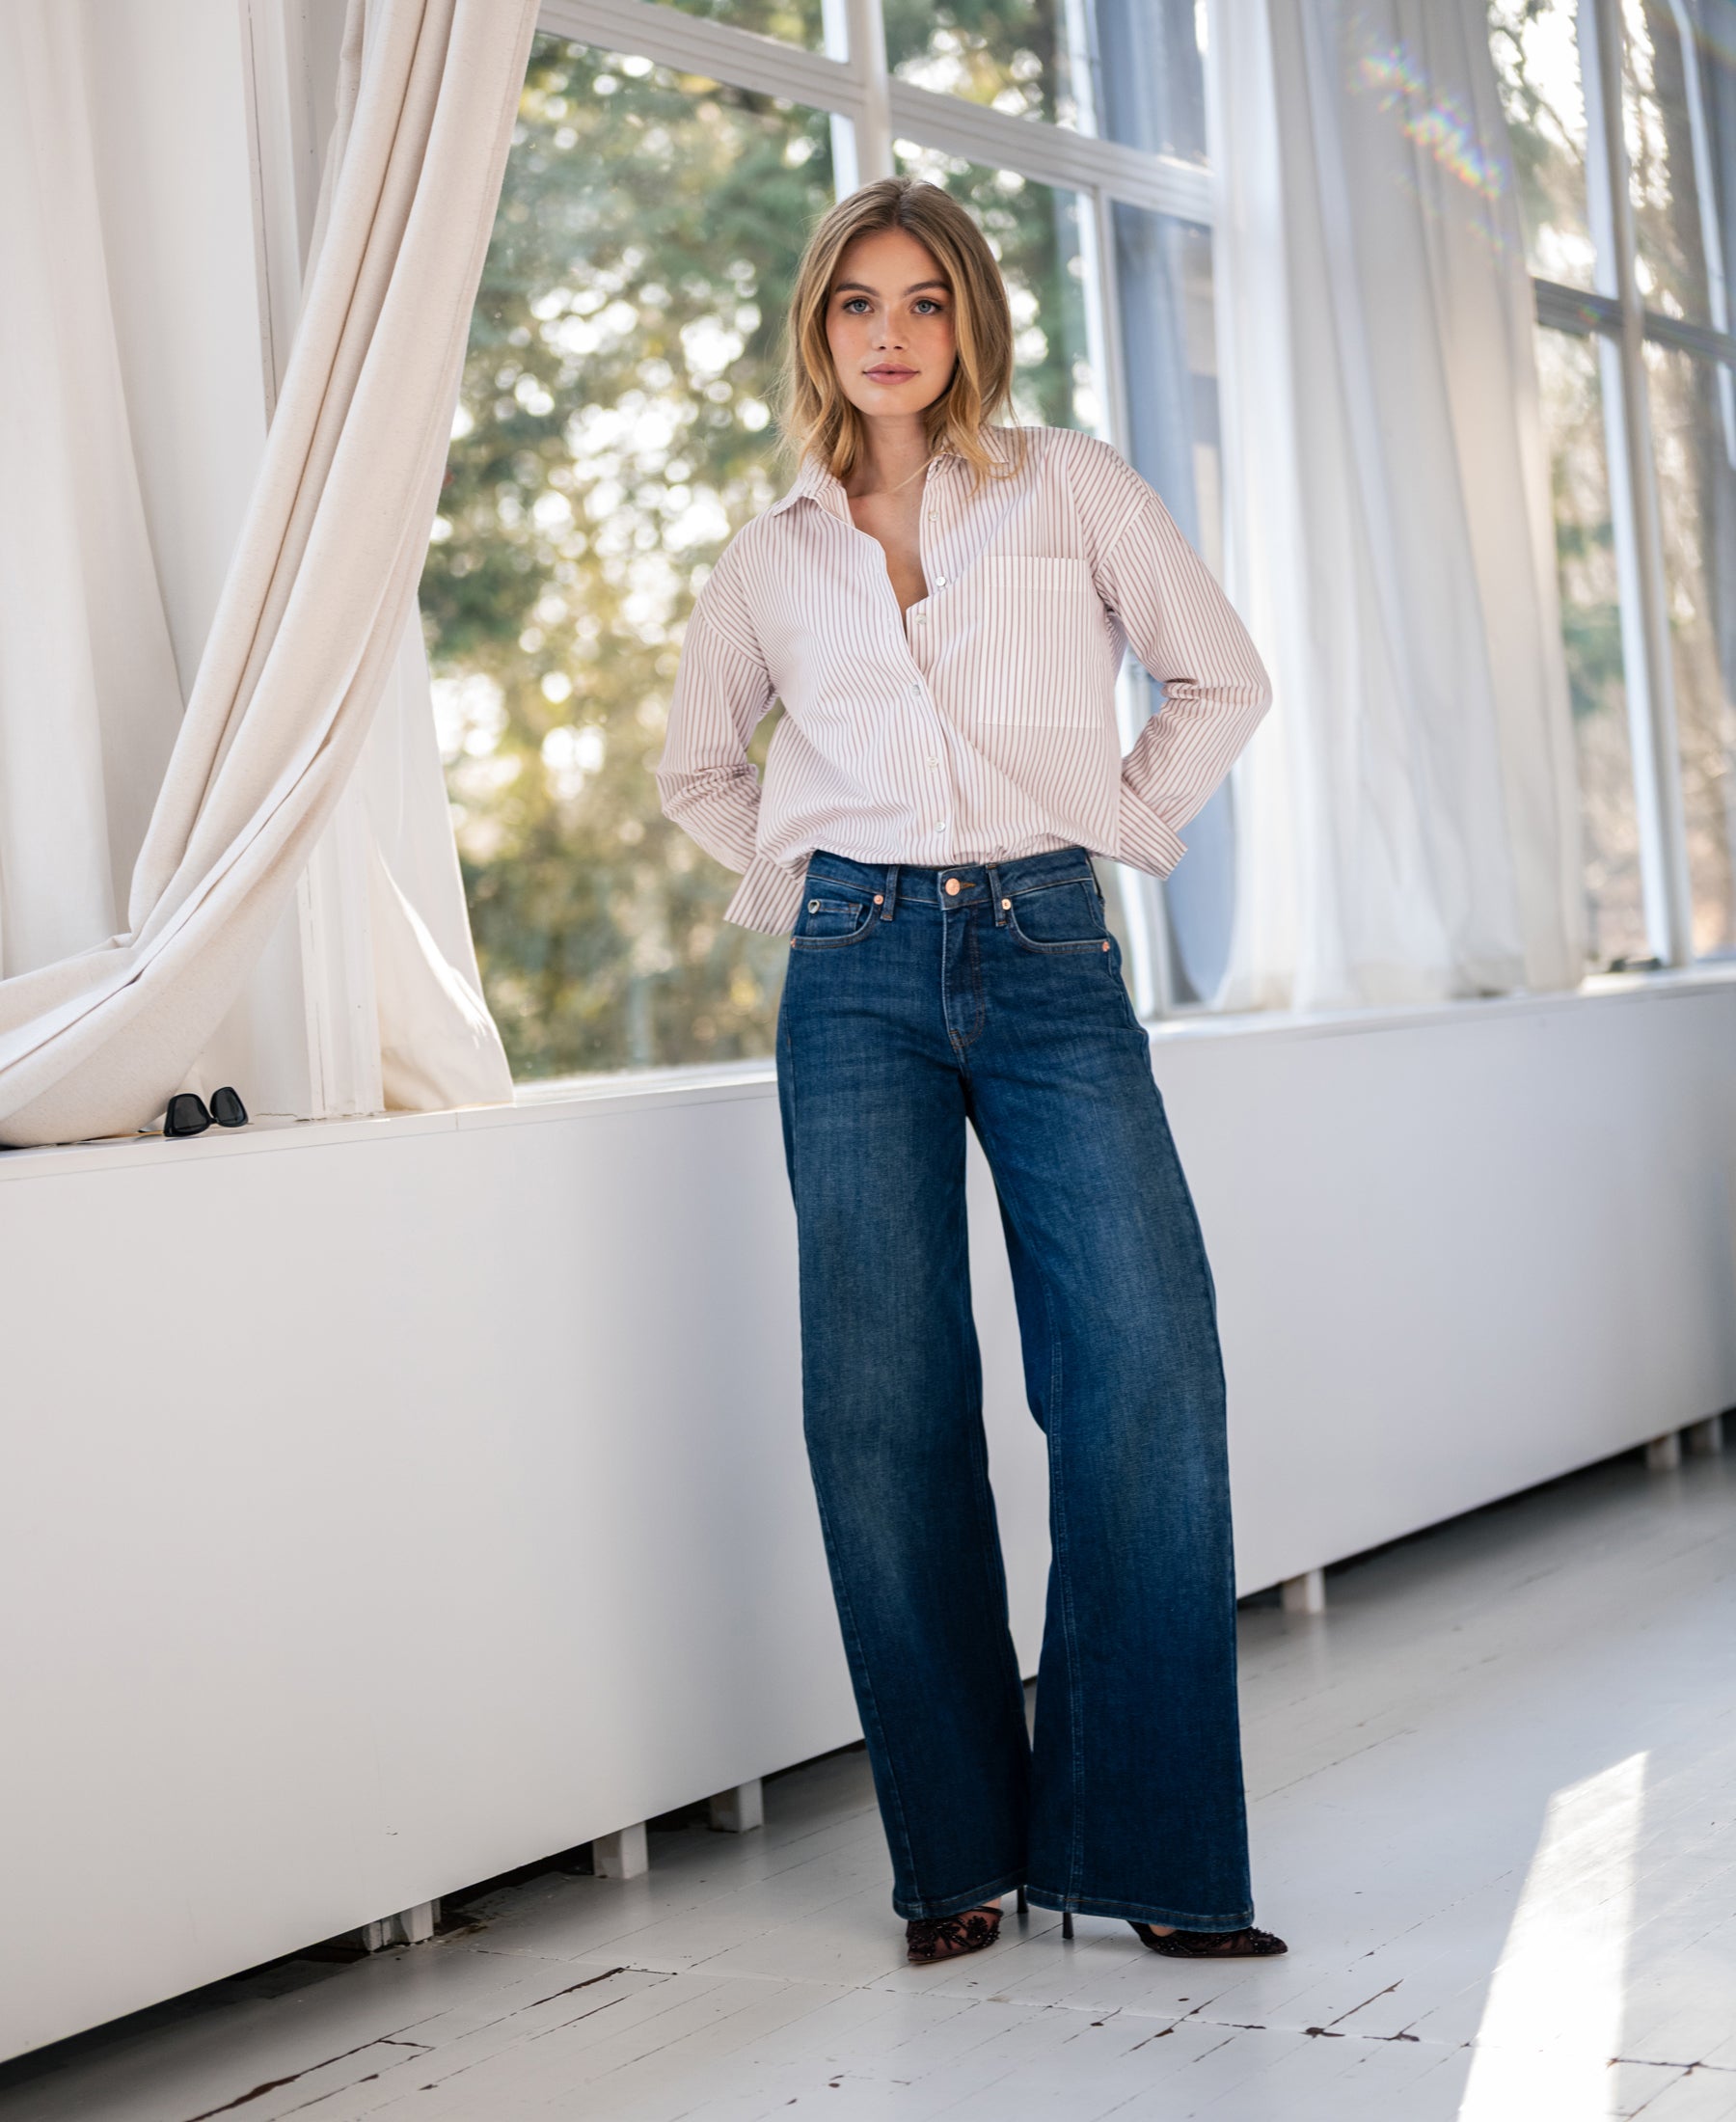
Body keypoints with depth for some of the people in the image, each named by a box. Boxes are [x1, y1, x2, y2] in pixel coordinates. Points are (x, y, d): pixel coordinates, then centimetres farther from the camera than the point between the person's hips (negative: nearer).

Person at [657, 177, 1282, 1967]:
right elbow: (694, 764, 25)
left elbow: (1219, 680, 12)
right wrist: (794, 883, 11)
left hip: (1049, 959, -1)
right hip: (858, 979, 2)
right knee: (886, 1411, -2)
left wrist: (1118, 822, 3)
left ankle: (1149, 1847, -3)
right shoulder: (776, 552, 13)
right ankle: (959, 1851, 8)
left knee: (1146, 1379, -12)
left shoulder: (1070, 489, 8)